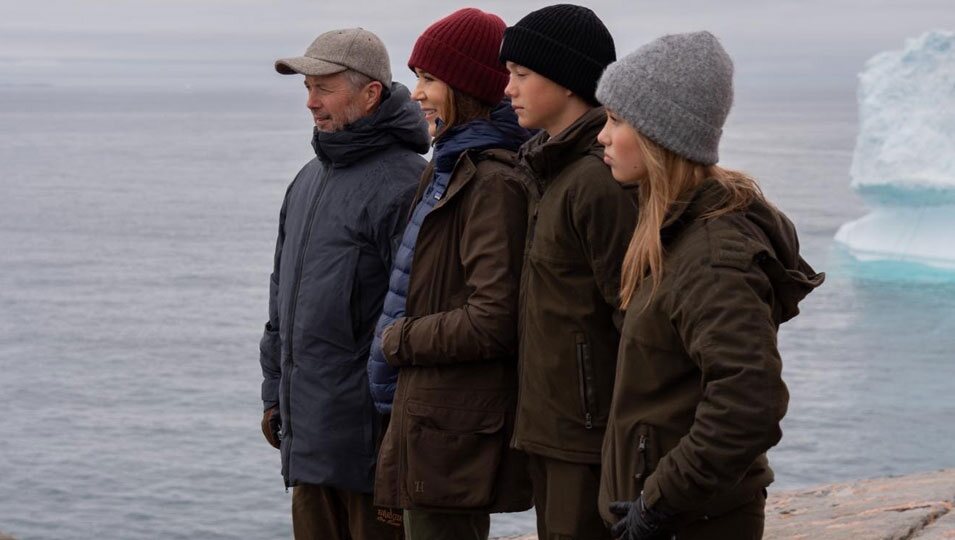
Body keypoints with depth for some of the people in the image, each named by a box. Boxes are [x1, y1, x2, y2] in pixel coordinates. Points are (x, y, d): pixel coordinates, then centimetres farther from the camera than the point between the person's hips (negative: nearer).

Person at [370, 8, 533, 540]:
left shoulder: (492, 182, -18)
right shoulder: (451, 167, 14)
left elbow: (491, 322, -23)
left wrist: (399, 338, -10)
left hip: (455, 430, -10)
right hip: (435, 412, 10)